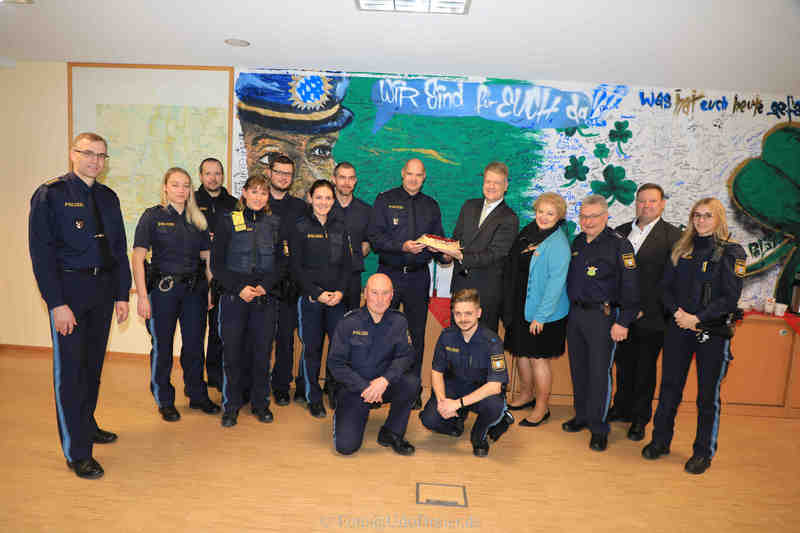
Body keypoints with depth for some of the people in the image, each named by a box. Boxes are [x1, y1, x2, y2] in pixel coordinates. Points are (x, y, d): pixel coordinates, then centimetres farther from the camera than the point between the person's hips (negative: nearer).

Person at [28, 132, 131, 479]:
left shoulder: (108, 197, 10)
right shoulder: (50, 195, -6)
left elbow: (120, 249, 12)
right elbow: (41, 252, -11)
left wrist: (122, 294, 6)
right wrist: (57, 303, -17)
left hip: (103, 288, 6)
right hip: (68, 288, -5)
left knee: (94, 363, 17)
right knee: (71, 368, -1)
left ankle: (86, 425, 36)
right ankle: (77, 452, 9)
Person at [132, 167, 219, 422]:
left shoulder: (198, 219, 10)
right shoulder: (153, 216, -3)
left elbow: (206, 257, 12)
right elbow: (137, 257, -8)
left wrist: (212, 288, 5)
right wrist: (142, 296, -14)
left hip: (194, 289, 4)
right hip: (163, 289, -3)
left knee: (195, 344, 11)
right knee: (162, 347, 7)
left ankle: (198, 395, 28)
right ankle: (164, 401, 24)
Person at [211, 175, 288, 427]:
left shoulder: (274, 223, 8)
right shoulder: (229, 221, 2)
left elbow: (282, 263, 6)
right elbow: (217, 264, -1)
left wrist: (264, 286, -9)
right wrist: (239, 288, -13)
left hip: (265, 299, 2)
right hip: (233, 298, -1)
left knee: (262, 352, 6)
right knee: (232, 352, 3)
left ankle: (260, 403, 23)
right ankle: (231, 406, 20)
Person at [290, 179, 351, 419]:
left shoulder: (340, 227, 10)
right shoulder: (300, 228, 0)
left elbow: (347, 264, 9)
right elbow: (296, 267, -4)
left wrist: (340, 291, -5)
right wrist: (317, 293, -12)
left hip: (337, 298, 3)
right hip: (310, 298, -2)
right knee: (312, 348, 4)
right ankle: (314, 399, 18)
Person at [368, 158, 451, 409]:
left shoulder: (431, 205, 14)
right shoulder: (385, 200, 4)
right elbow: (374, 237, -6)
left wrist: (444, 254, -6)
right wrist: (402, 247, -19)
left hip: (419, 277, 2)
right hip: (390, 273, -2)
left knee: (416, 334, 6)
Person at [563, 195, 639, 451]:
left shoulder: (619, 245, -10)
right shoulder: (577, 242, 10)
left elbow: (630, 286, -12)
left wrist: (623, 322, -15)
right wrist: (571, 309, 15)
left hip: (602, 317, -6)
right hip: (575, 313, 6)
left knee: (599, 372, -1)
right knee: (578, 369, 14)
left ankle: (598, 427, 13)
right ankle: (582, 416, 30)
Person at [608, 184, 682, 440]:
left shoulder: (672, 236, -7)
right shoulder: (621, 231, 8)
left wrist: (646, 309, -14)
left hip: (651, 317, -4)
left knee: (645, 369, 9)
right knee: (623, 364, 16)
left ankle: (640, 418, 25)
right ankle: (622, 408, 35)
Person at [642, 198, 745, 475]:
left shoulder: (732, 252, -4)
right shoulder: (681, 248, 8)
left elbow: (730, 298, -10)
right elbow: (666, 286, 7)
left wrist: (697, 318, -17)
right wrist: (677, 311, -9)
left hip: (712, 331, -3)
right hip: (678, 328, 4)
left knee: (708, 394, 7)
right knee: (670, 387, 11)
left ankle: (703, 453, 23)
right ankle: (661, 441, 26)